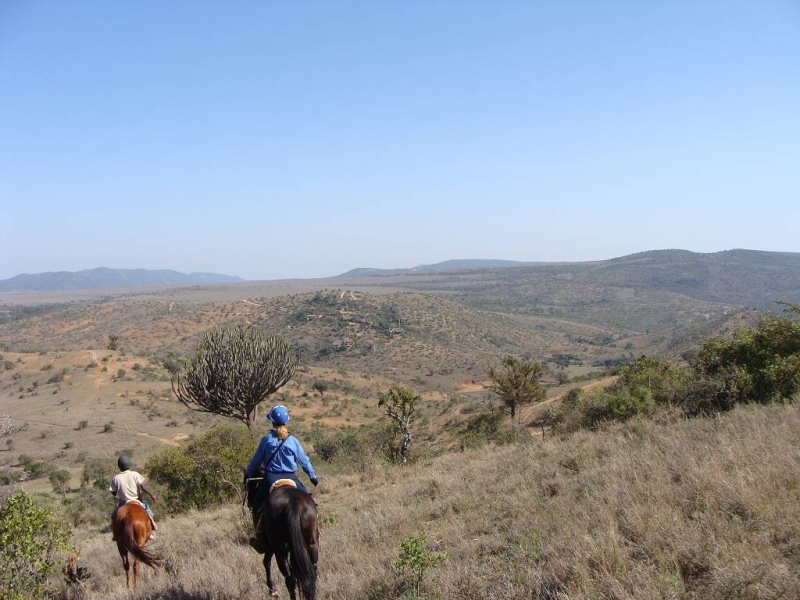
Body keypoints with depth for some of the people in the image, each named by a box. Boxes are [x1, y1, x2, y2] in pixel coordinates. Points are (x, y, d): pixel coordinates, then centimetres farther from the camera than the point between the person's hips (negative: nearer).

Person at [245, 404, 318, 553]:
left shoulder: (266, 439, -2)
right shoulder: (293, 441, 0)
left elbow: (256, 460, 6)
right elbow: (304, 460, 7)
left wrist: (248, 473, 22)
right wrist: (313, 476, 19)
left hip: (270, 479, -1)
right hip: (291, 478, 1)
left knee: (257, 506, 14)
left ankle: (260, 539, 7)